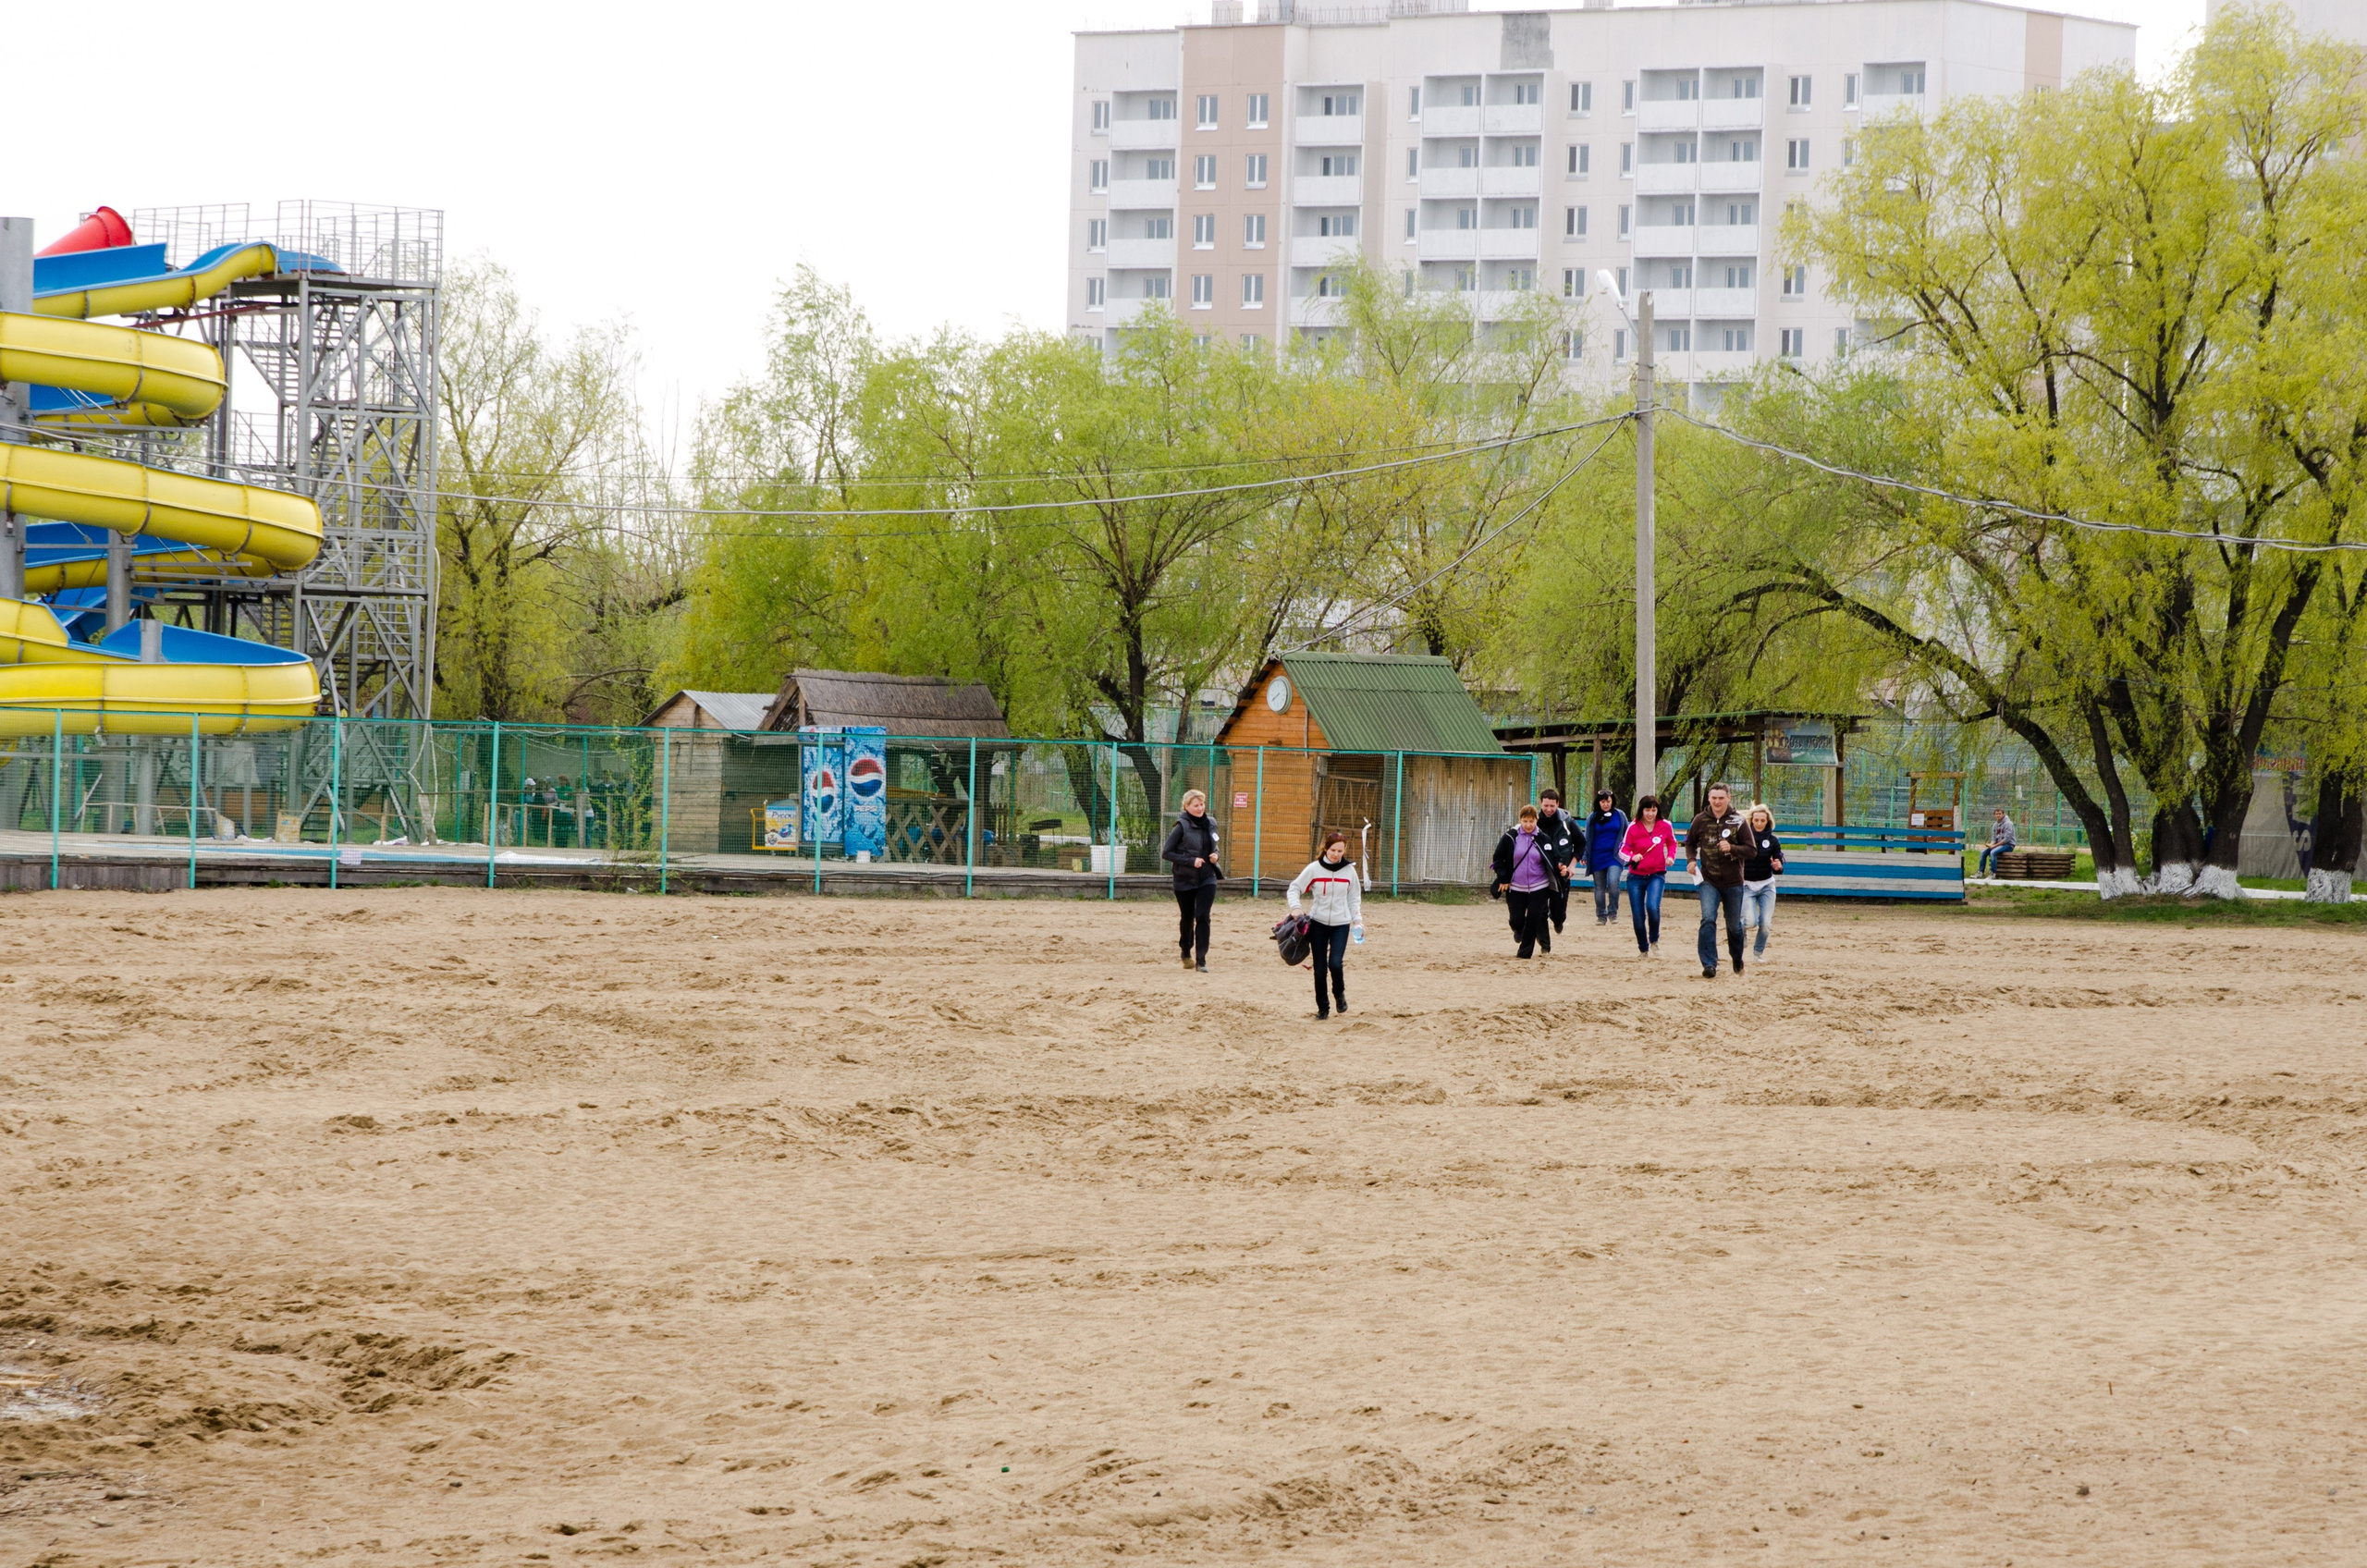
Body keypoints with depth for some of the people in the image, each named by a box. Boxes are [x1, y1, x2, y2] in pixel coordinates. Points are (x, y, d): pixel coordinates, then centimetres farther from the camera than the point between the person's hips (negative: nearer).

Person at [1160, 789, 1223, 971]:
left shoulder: (1210, 825, 4)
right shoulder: (1182, 826, -11)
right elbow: (1166, 853, -14)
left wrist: (1215, 855, -2)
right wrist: (1191, 861, -20)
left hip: (1207, 879, 3)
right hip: (1185, 880, -3)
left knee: (1202, 917, -11)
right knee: (1187, 918, 11)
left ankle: (1201, 960, -12)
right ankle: (1186, 953, 36)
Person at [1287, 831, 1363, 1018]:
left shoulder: (1349, 871, 1)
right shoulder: (1314, 869, -4)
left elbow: (1354, 898, 12)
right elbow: (1294, 888, 2)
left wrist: (1357, 920, 5)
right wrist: (1295, 908, -13)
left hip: (1341, 924, 0)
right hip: (1318, 923, 0)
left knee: (1335, 963, -16)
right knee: (1320, 968, 1)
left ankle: (1339, 994, 13)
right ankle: (1323, 1007, 15)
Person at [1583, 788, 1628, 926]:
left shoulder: (1620, 815, 4)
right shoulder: (1592, 818, 4)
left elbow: (1627, 836, 12)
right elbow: (1587, 839, 10)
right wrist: (1585, 856, 4)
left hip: (1614, 856, -2)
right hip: (1597, 857, 2)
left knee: (1613, 882, -21)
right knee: (1600, 888, 7)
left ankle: (1613, 913, -7)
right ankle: (1601, 916, 19)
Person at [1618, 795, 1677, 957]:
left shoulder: (1665, 826, -2)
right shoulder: (1633, 827, -6)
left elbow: (1672, 843, 16)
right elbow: (1623, 850, -5)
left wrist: (1670, 856, -4)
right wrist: (1632, 857, -26)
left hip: (1656, 875, -1)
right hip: (1636, 876, 1)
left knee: (1652, 906, -25)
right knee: (1637, 916, 0)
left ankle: (1654, 940, 0)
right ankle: (1643, 949, 21)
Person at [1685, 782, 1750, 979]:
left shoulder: (1738, 821, -7)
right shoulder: (1701, 820, -1)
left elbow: (1750, 850, -8)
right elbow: (1690, 842, 16)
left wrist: (1732, 848, -26)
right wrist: (1691, 859, -3)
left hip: (1733, 882, 0)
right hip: (1708, 880, 0)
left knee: (1734, 926, 13)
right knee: (1708, 919, -18)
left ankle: (1737, 960, 38)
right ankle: (1709, 965, -19)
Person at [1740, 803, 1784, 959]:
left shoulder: (1773, 841, -3)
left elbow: (1779, 869, -3)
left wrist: (1778, 867, -24)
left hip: (1766, 886, 2)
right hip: (1747, 886, -2)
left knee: (1766, 924, -5)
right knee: (1751, 921, -19)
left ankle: (1758, 953, 19)